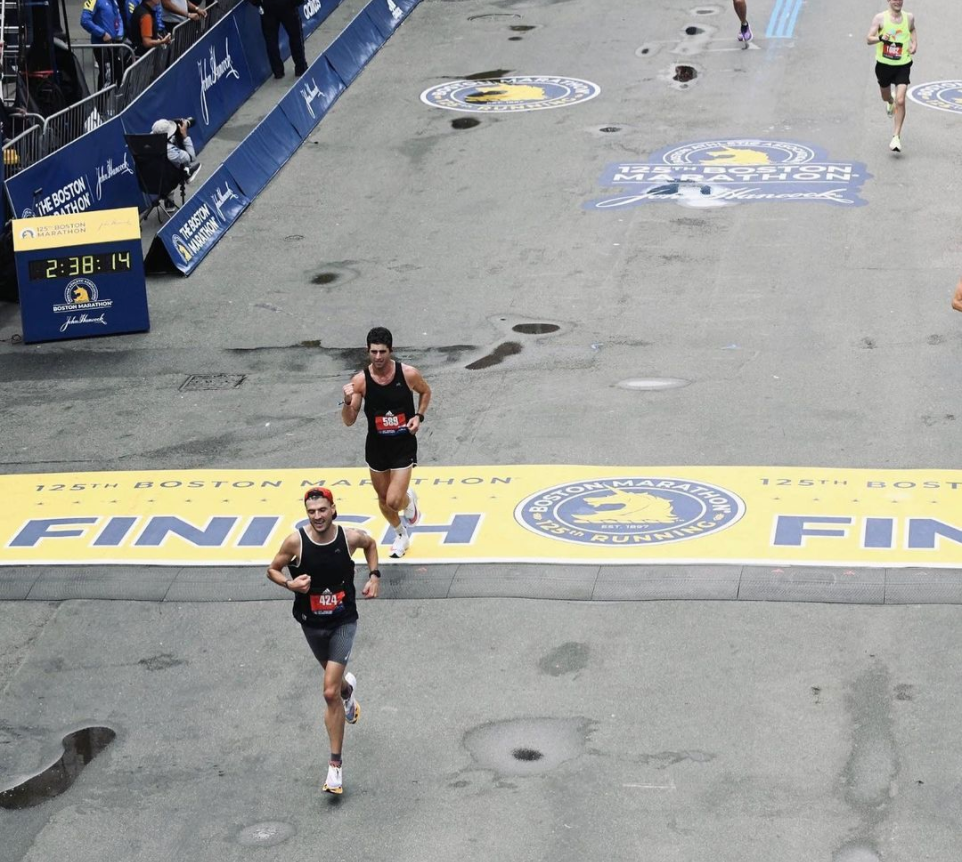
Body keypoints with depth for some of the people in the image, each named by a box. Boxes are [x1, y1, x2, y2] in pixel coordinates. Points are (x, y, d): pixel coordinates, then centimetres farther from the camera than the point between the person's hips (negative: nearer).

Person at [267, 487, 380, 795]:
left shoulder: (351, 537, -15)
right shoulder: (295, 541, -17)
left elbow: (370, 543, 10)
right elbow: (272, 569, -1)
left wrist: (374, 575, -1)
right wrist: (289, 583, -21)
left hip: (343, 621, -2)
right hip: (311, 622, 2)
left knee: (331, 692, -14)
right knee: (335, 684, 23)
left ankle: (336, 764, -6)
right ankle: (348, 689, 63)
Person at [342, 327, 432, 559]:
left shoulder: (408, 374, -16)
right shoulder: (360, 380, -14)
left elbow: (425, 392, 7)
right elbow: (349, 421, -11)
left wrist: (419, 416, -9)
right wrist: (348, 401, -31)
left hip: (404, 446, -2)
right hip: (376, 446, 2)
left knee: (394, 501, -13)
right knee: (383, 499, 17)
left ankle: (409, 500, 25)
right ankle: (401, 536, 46)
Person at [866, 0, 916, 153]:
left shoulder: (909, 17, -1)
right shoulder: (880, 18, -10)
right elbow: (869, 39, -14)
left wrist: (914, 43, 6)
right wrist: (880, 38, -34)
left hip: (902, 65, 0)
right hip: (884, 64, 0)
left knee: (900, 101, -14)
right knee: (886, 97, 22)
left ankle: (897, 137, -9)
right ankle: (890, 103, 61)